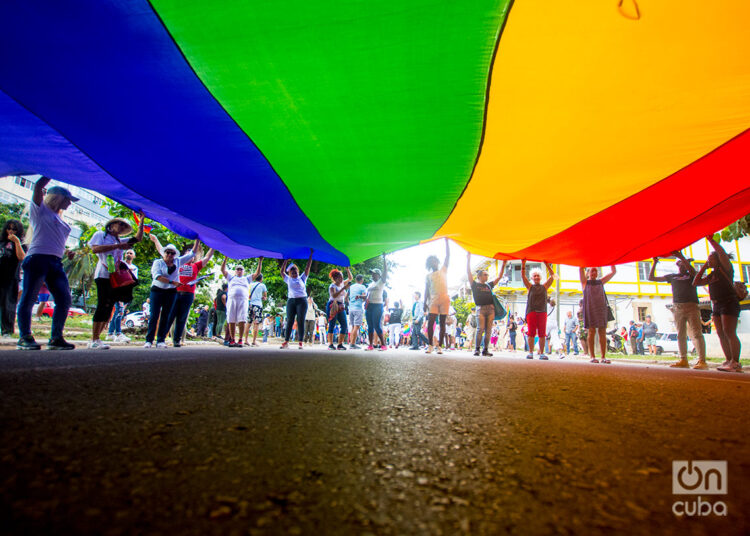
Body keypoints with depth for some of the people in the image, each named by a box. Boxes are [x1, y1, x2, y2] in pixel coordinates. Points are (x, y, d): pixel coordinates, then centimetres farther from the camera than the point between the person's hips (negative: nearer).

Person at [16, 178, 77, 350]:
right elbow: (38, 186, -7)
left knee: (64, 299, -2)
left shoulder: (59, 218, 25)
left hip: (55, 262, 7)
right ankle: (24, 337, 4)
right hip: (37, 258, -7)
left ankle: (56, 338, 3)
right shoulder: (40, 209, 6)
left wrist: (67, 252, 12)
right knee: (28, 298, -3)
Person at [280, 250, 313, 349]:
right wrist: (286, 260, 14)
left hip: (302, 300, -2)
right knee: (289, 321, 1)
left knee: (301, 322, -2)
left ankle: (300, 342, -1)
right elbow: (282, 271, 17)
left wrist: (311, 255, 6)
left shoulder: (302, 278, 13)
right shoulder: (288, 279, 17)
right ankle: (286, 341, 3)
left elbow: (308, 267, 9)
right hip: (291, 301, 2)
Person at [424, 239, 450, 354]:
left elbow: (448, 256, 8)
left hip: (444, 299, -1)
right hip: (433, 300, 1)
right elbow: (427, 290, 11)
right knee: (430, 323, -7)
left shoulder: (443, 270, 13)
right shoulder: (428, 276, 16)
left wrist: (446, 241, 4)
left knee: (442, 324, 1)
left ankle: (440, 346, 4)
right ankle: (430, 345, 1)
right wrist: (425, 302, 1)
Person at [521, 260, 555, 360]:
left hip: (542, 312, 1)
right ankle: (530, 352, 2)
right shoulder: (530, 287, 11)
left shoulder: (544, 286, 15)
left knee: (542, 334, -1)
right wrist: (523, 263, -4)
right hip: (531, 311, -1)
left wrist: (547, 264, 6)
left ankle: (541, 353, 4)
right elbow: (523, 276, 3)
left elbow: (552, 276, 11)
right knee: (531, 333, -3)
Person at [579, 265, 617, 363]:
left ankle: (603, 357, 1)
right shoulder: (585, 282, 10)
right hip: (590, 309, -3)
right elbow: (581, 269, 1)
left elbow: (614, 272, 19)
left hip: (601, 308, 3)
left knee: (602, 332, 0)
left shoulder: (601, 282, 19)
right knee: (591, 332, -5)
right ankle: (592, 356, -5)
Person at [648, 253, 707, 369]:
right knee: (680, 335, 4)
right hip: (677, 308, 4)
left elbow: (692, 270, -15)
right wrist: (655, 263, 9)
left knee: (696, 333, -11)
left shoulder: (691, 275, 11)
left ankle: (702, 361, -14)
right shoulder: (672, 276, 19)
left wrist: (681, 256, -19)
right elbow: (651, 278, 18)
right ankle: (683, 360, 6)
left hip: (691, 306, -3)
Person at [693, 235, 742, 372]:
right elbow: (696, 282, 18)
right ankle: (729, 360, 9)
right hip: (716, 305, 8)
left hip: (729, 302, -8)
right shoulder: (711, 275, 19)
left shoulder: (725, 269, -2)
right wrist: (703, 267, 16)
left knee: (729, 332, -12)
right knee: (721, 334, 5)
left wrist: (711, 240, -15)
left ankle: (735, 362, -10)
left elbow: (722, 253, -18)